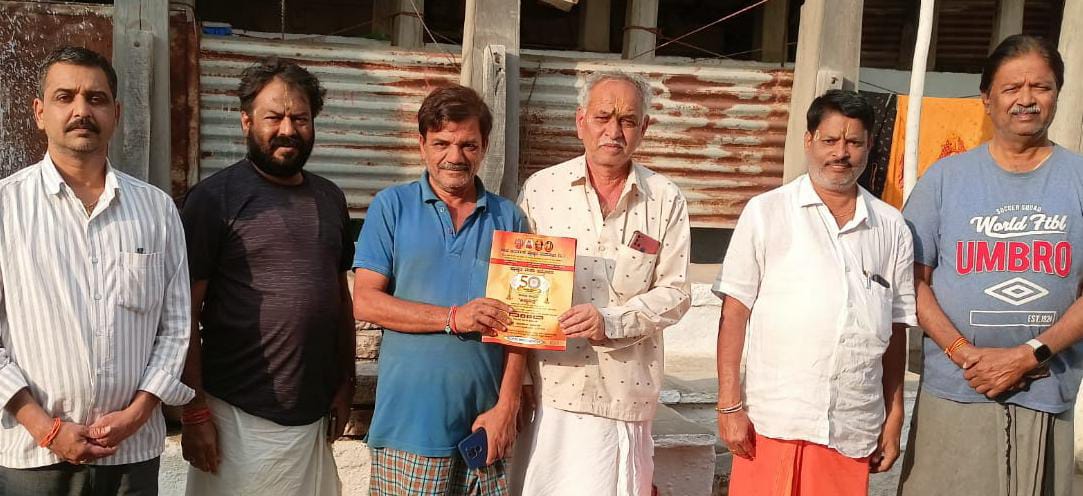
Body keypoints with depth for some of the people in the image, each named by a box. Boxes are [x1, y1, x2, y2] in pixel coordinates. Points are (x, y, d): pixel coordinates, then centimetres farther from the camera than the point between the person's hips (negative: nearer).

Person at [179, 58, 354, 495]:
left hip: (314, 413, 5)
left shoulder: (330, 198, 9)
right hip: (237, 417, -5)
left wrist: (346, 382, 11)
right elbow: (185, 312, -8)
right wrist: (194, 412, -11)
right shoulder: (214, 198, -7)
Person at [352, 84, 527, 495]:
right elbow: (365, 302, -4)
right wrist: (453, 318, -14)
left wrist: (506, 407, -4)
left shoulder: (507, 218, 6)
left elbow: (515, 321, 4)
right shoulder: (392, 206, 2)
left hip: (486, 420, 2)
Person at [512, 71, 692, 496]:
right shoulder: (541, 188, 3)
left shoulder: (666, 201, 2)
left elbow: (674, 293, 1)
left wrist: (611, 321, -16)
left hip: (623, 391, 0)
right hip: (549, 385, 0)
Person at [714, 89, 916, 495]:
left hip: (854, 430, 3)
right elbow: (735, 312, -1)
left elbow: (896, 328, 13)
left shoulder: (892, 228, 10)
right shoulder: (766, 212, 1)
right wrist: (730, 405, -6)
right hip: (772, 424, -2)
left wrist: (894, 417, 12)